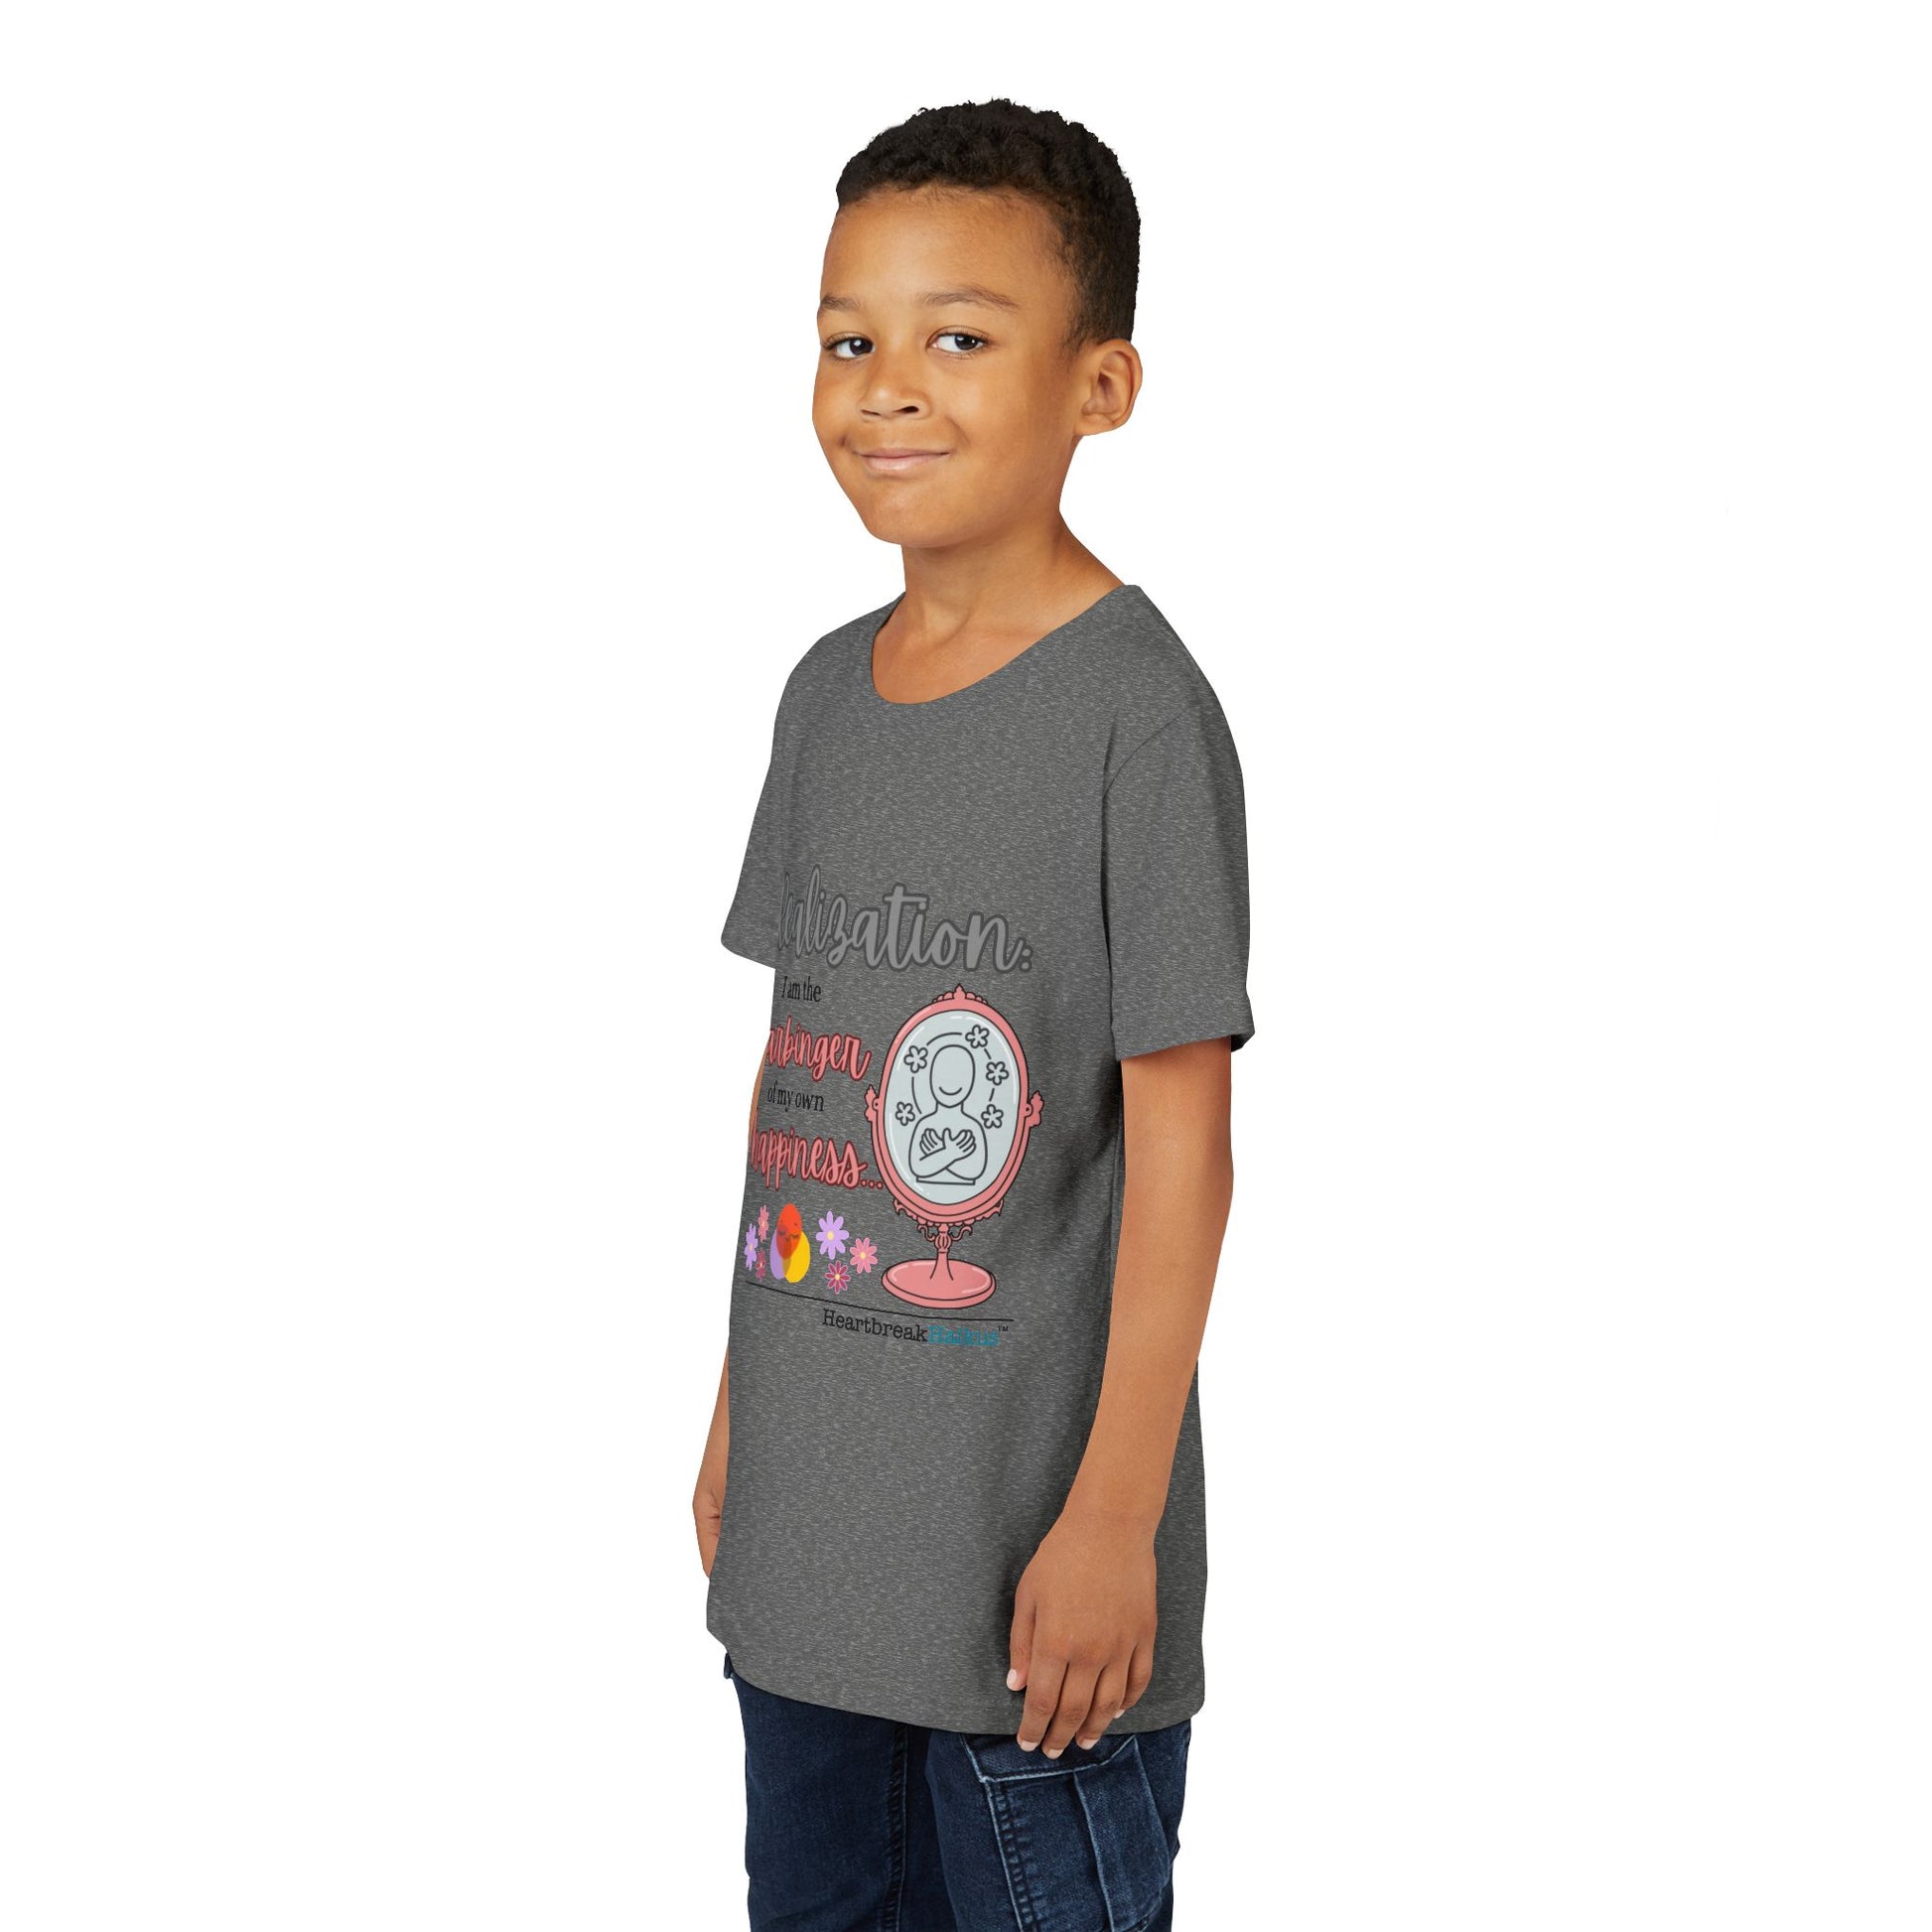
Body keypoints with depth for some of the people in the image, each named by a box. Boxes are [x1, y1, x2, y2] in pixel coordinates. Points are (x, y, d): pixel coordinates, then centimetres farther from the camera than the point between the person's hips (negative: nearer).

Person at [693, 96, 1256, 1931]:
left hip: (1029, 1551, -7)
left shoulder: (1137, 710, -14)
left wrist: (1114, 1517, -15)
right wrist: (741, 1408, 15)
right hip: (804, 1526, 7)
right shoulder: (827, 692, 7)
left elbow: (1180, 1143, -15)